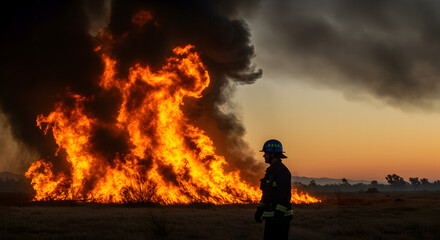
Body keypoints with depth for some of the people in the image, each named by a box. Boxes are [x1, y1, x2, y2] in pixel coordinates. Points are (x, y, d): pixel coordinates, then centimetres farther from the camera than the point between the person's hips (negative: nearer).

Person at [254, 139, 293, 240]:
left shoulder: (282, 170, -15)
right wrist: (259, 210, 21)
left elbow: (285, 195, -22)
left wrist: (278, 215, -26)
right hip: (271, 216, 10)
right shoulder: (271, 170, 17)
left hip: (280, 216, -10)